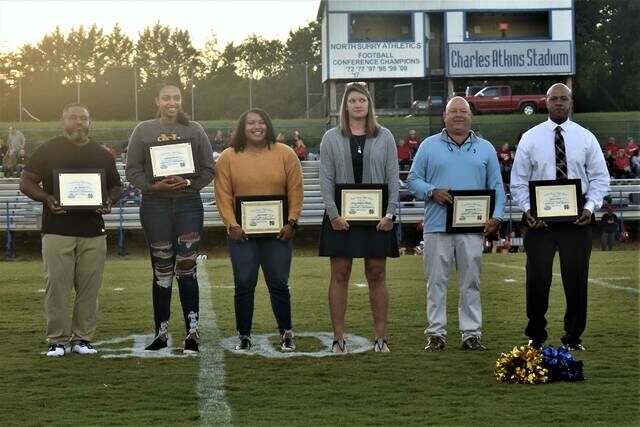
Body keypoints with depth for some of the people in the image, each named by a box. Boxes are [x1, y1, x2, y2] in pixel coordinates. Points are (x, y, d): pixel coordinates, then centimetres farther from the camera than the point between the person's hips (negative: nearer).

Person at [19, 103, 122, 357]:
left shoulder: (101, 154, 14)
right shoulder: (48, 151, 5)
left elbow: (115, 186, 21)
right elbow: (26, 183, 4)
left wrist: (109, 201, -2)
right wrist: (47, 198, -14)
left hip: (93, 233, 3)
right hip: (57, 230, -3)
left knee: (89, 288, 2)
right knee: (57, 286, -5)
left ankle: (82, 339, 11)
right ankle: (57, 341, 2)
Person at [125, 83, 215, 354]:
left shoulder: (194, 130, 6)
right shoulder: (143, 131, 6)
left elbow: (209, 169, 5)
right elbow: (132, 170, 4)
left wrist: (188, 183, -12)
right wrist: (153, 185, -13)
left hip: (189, 204, 0)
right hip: (155, 205, 0)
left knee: (187, 269, -4)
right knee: (161, 271, 4)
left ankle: (192, 332, -1)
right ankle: (161, 333, 12)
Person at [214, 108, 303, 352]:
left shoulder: (285, 154, 3)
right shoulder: (228, 158, 2)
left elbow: (296, 192, 2)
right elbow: (223, 195, -2)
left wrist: (292, 222, -6)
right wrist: (232, 225, -10)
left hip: (278, 232, 0)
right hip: (242, 233, 0)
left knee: (279, 284, 4)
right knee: (243, 284, 1)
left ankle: (286, 334, 17)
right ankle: (244, 336, 12)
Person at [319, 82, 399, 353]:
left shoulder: (384, 138, 6)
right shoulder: (332, 138, 4)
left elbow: (393, 178, 3)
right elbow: (326, 179, 0)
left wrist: (390, 213, -6)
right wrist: (333, 214, -10)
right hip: (341, 217, 0)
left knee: (377, 275, 4)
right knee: (340, 275, 2)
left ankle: (381, 337, 11)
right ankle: (338, 338, 8)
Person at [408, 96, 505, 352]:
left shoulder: (485, 149, 14)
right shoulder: (429, 146, 10)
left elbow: (497, 187, 11)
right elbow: (413, 179, 8)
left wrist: (496, 217, -2)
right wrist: (432, 192, -11)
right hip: (437, 225, -1)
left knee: (471, 282, 3)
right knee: (436, 281, 0)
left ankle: (471, 333, 8)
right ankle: (436, 333, 5)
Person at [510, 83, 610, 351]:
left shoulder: (586, 138, 5)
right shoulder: (530, 138, 2)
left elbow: (600, 178, 5)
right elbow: (518, 180, 3)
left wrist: (590, 207, -11)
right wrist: (527, 208, -12)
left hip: (577, 218, 1)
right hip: (539, 217, -1)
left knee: (576, 279, 6)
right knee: (537, 278, 2)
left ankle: (573, 337, 18)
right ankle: (536, 336, 16)